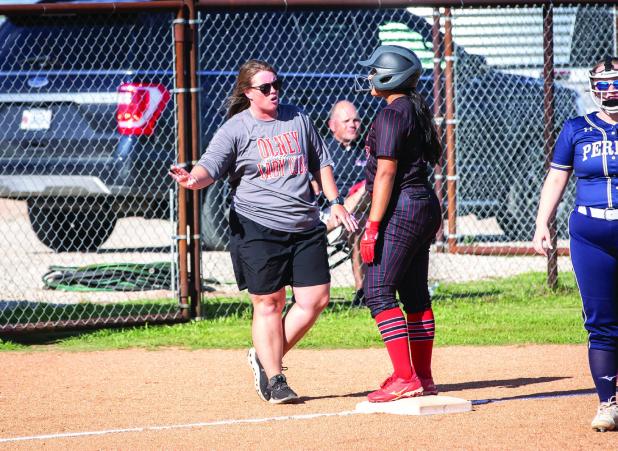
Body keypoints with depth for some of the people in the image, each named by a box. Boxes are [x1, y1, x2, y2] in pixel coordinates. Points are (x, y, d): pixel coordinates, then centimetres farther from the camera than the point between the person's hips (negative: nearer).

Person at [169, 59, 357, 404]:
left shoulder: (298, 118, 10)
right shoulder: (235, 129, -4)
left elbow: (321, 162, 20)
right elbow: (211, 166, -14)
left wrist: (335, 201, 13)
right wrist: (193, 180, -36)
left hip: (305, 228, 5)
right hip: (258, 229, -5)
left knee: (316, 298, 0)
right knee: (269, 303, -2)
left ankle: (265, 358, 17)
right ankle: (274, 379, 8)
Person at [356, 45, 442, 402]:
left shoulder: (391, 115, -14)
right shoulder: (417, 111, 15)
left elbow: (386, 174, -18)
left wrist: (373, 226, -18)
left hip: (401, 209, -10)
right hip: (426, 206, 10)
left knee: (378, 291, -11)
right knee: (415, 293, 14)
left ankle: (405, 379, -17)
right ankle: (423, 378, 18)